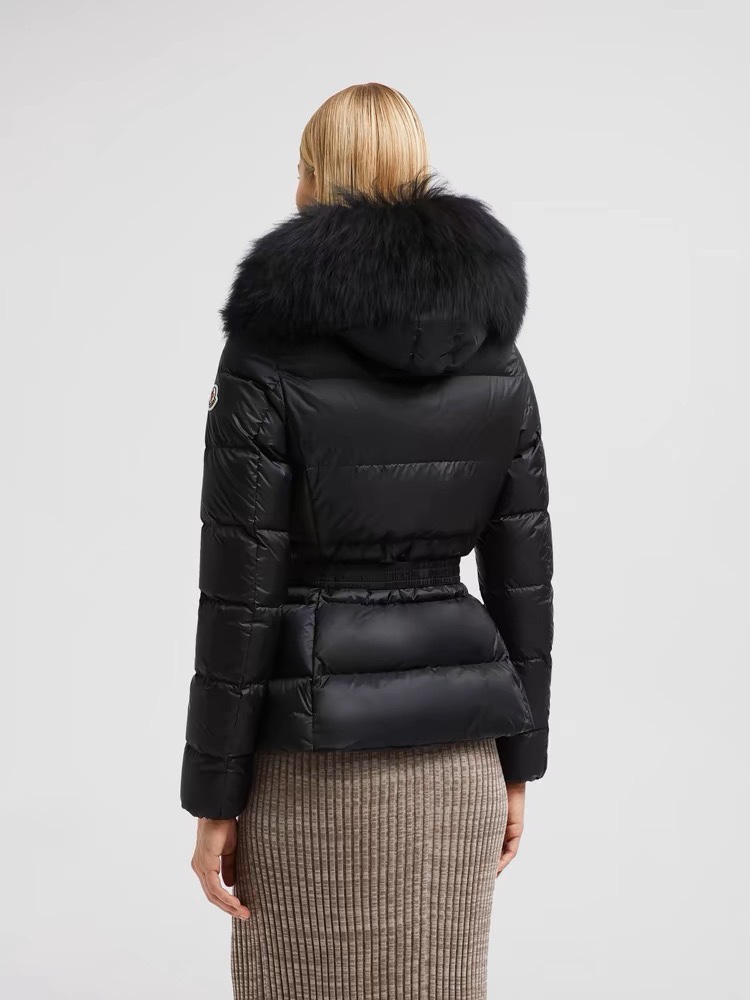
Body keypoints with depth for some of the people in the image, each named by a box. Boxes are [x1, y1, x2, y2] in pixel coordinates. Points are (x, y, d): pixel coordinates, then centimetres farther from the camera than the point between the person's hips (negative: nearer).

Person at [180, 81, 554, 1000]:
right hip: (455, 749, 4)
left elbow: (238, 593, -13)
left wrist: (215, 803, -5)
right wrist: (518, 769, 13)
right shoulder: (497, 360, 1)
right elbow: (522, 579, 4)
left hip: (317, 759, -4)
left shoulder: (268, 355, -12)